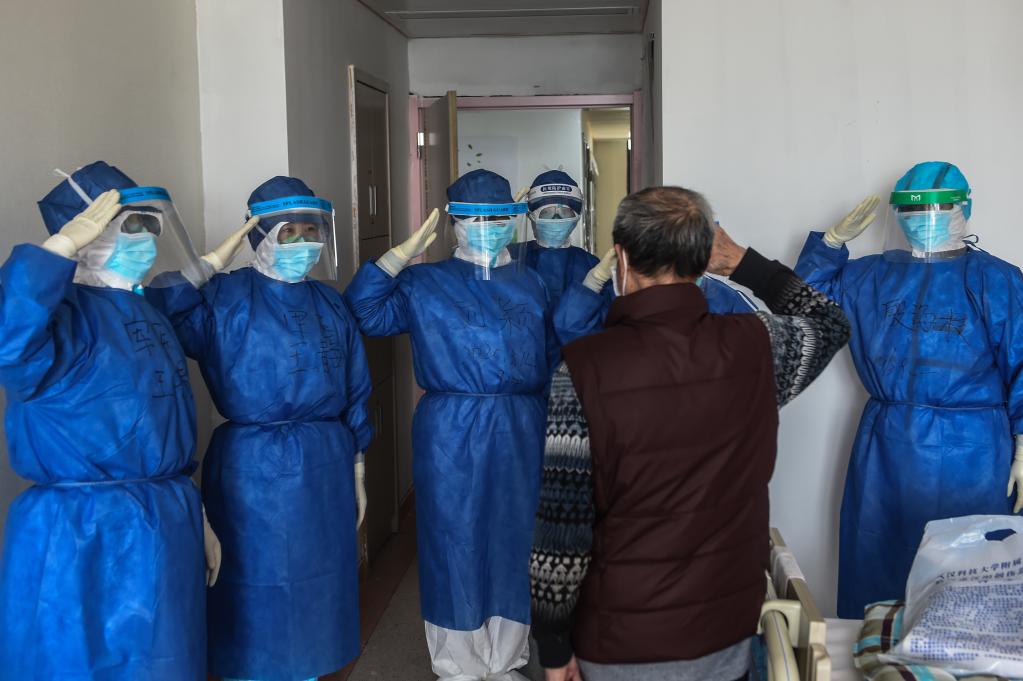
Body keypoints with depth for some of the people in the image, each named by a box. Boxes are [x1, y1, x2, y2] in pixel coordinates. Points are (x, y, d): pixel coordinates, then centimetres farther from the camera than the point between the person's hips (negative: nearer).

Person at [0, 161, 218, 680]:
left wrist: (193, 515, 22)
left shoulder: (144, 313, 13)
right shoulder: (63, 313, -14)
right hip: (84, 542, -8)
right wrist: (61, 246, -33)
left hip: (165, 533, 8)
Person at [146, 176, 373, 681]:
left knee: (316, 587, 16)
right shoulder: (224, 298, -7)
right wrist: (209, 265, -22)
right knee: (258, 591, 7)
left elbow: (355, 393, 13)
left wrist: (357, 470, 14)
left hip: (326, 468, 5)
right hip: (253, 469, -5)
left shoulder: (330, 303, 8)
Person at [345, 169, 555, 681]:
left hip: (518, 437, 3)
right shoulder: (423, 284, 2)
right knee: (453, 542, 6)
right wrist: (402, 253, -12)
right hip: (449, 438, -2)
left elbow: (553, 360, 13)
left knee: (512, 542, 11)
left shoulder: (531, 285, 10)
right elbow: (364, 313, -9)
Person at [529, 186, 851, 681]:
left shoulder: (585, 367, -19)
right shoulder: (753, 346, -9)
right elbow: (829, 321, 15)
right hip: (728, 638, 3)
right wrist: (742, 262, 12)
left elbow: (559, 532, -17)